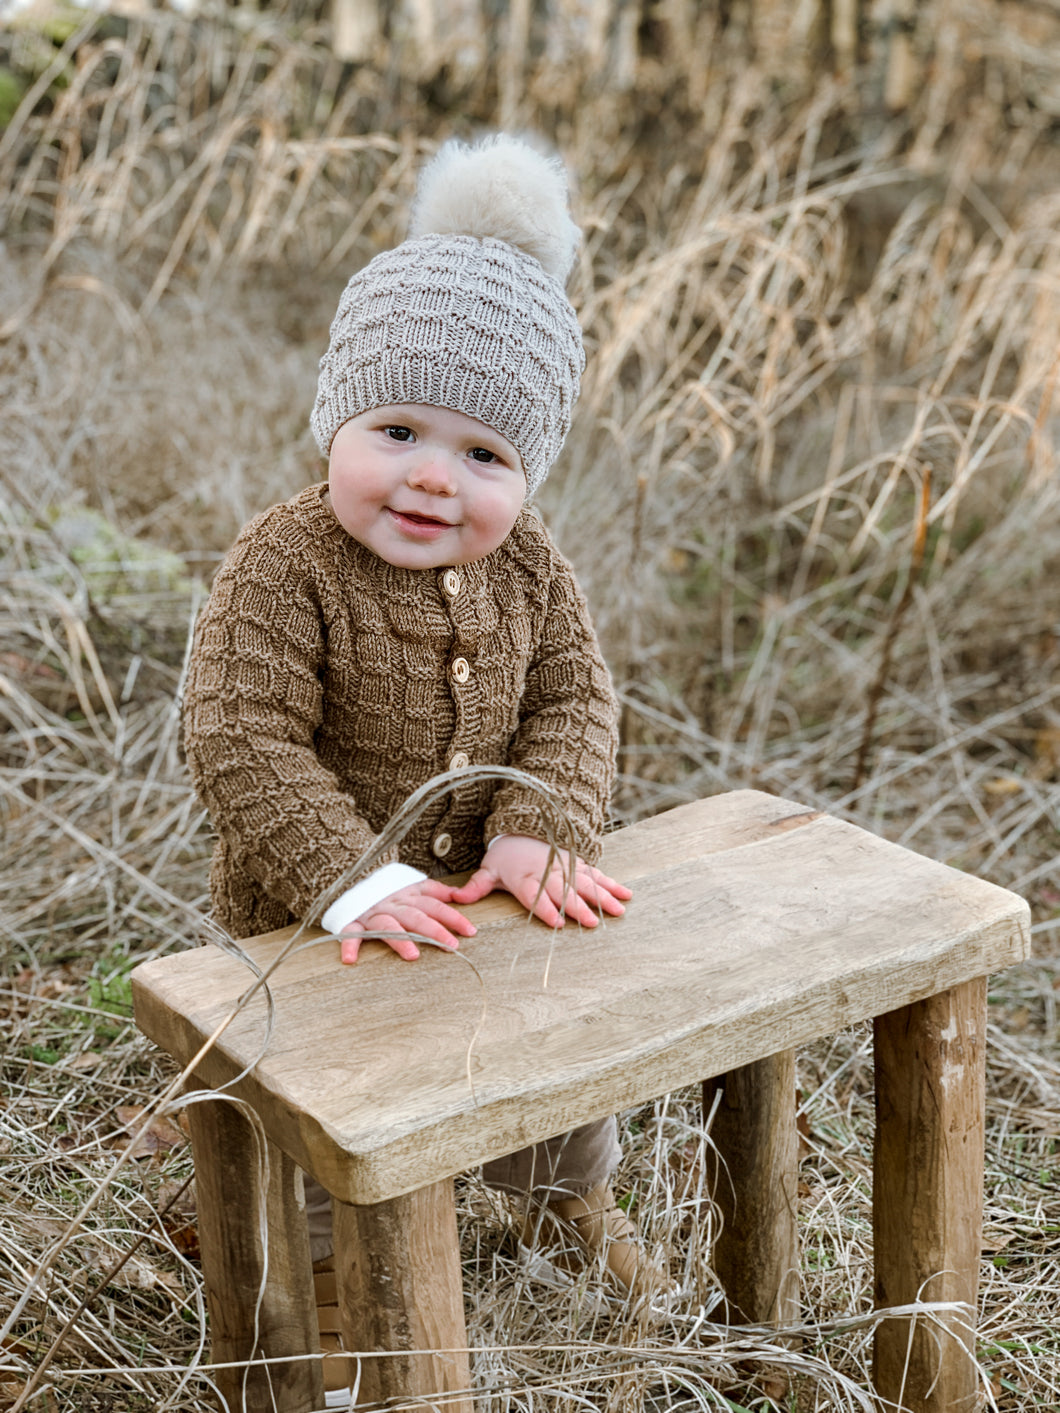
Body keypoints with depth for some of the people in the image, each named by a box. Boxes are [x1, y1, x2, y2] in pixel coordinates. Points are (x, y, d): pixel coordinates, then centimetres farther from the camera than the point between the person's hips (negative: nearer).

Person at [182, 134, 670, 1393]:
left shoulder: (527, 569, -9)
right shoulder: (283, 568, -27)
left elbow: (571, 703, -6)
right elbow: (240, 738, -30)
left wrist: (537, 832, -23)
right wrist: (351, 880, -35)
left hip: (482, 890, 5)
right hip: (313, 916, -5)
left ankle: (568, 1190, 55)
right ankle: (329, 1251, 43)